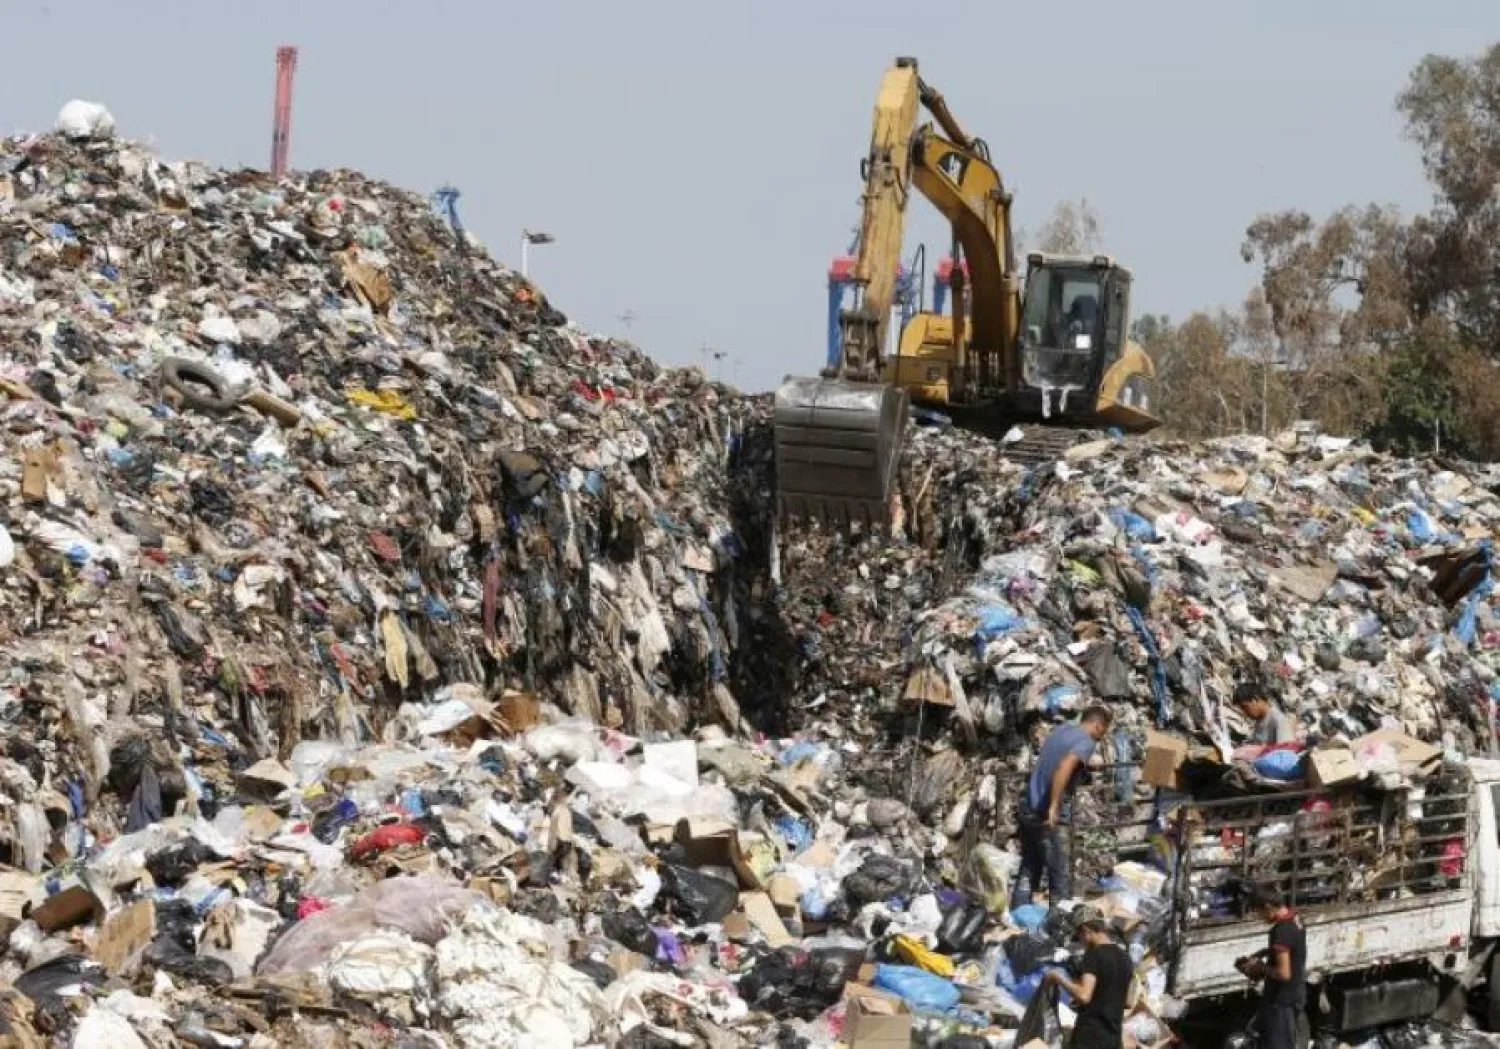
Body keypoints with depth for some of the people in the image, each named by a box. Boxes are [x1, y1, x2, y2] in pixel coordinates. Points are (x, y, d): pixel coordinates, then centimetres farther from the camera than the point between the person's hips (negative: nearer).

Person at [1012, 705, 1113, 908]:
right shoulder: (1086, 742, -10)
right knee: (1061, 877, 1)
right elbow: (1065, 767, -29)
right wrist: (1054, 806, -30)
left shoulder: (1061, 730, 14)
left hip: (1027, 809, 8)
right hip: (1046, 816, -8)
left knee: (1028, 872, 15)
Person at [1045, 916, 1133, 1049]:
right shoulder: (1125, 958, 13)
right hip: (1113, 1035, 8)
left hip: (1090, 1033, -8)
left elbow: (1084, 995, -23)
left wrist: (1059, 978, -10)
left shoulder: (1094, 954, -12)